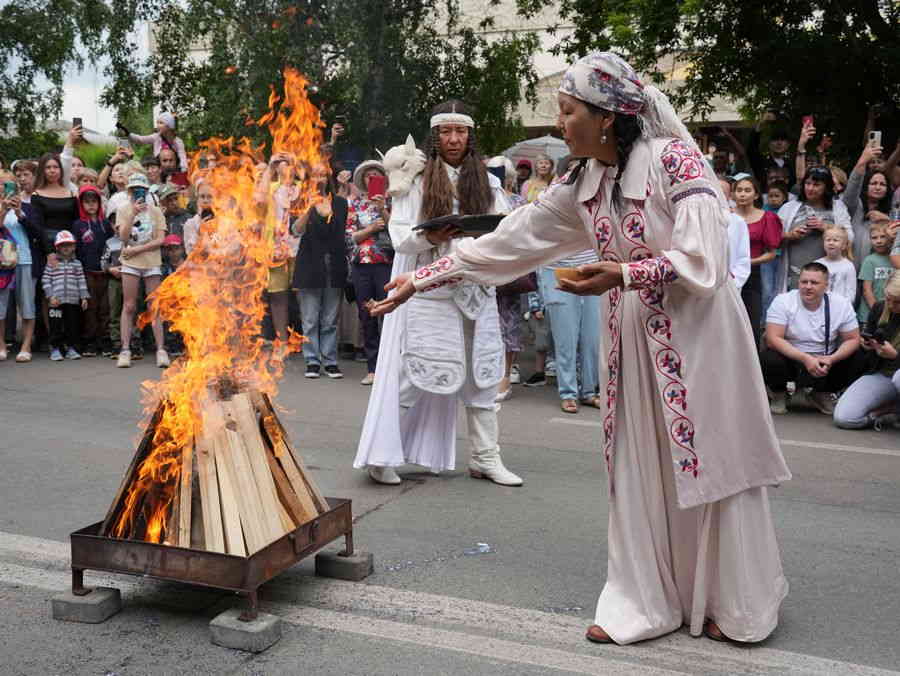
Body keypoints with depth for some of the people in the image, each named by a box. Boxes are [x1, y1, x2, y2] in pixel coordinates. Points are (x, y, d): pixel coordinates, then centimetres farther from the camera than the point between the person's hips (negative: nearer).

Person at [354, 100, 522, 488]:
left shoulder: (485, 180, 10)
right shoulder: (417, 177, 1)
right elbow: (399, 236, -5)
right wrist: (429, 237, -24)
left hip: (476, 289, 4)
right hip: (429, 290, -4)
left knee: (481, 373, 8)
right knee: (413, 373, -2)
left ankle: (485, 458, 18)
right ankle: (383, 455, 11)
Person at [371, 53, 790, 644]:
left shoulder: (674, 159, -13)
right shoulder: (582, 187, 6)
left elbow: (702, 260, -19)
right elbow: (508, 243, 6)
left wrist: (624, 275, -24)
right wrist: (420, 279, 5)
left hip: (696, 336, -6)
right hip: (631, 341, 6)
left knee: (707, 462, 3)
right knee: (638, 472, 8)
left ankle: (733, 606, 21)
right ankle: (645, 602, 20)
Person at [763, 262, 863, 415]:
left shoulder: (842, 304, -7)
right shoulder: (783, 301, -15)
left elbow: (853, 339, -4)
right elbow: (773, 338, -22)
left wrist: (831, 359, -24)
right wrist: (806, 359, -32)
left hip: (825, 360, 3)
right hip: (791, 358, -3)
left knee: (856, 362, -19)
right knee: (770, 360, -33)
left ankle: (821, 394, 10)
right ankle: (779, 395, 3)